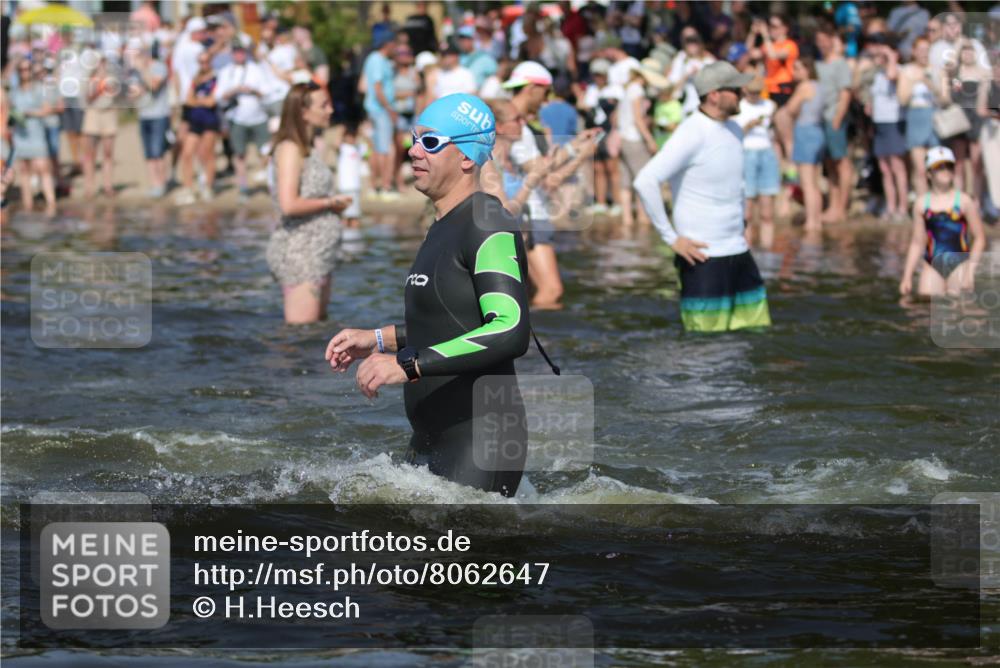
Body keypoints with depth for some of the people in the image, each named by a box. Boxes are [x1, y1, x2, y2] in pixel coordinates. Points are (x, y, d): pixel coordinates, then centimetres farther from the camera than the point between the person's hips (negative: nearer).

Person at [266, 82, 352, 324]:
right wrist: (330, 202, -12)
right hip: (299, 251, -10)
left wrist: (334, 203, 6)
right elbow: (289, 205, -23)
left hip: (318, 252, 10)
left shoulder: (307, 149, 15)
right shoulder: (290, 149, -13)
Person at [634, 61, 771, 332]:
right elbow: (645, 182, -23)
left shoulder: (733, 131, 12)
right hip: (704, 257, -8)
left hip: (739, 252, 8)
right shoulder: (692, 135, -15)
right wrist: (671, 237, -19)